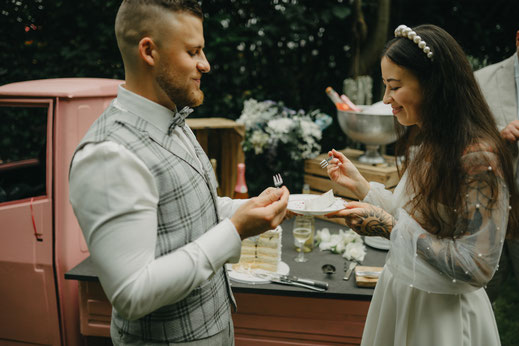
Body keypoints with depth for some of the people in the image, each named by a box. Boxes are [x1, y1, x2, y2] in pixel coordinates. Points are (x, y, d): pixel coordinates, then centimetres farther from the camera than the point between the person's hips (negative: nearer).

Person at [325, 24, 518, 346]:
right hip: (400, 295, 8)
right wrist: (360, 184, 1)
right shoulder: (423, 142, 2)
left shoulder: (478, 157, -25)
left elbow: (477, 268, -25)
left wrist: (390, 227, -25)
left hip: (442, 311, -7)